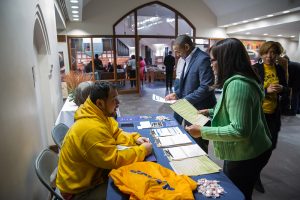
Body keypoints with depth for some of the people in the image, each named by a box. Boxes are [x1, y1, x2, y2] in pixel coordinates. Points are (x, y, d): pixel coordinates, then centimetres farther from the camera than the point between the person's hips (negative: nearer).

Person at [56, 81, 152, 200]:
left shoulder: (100, 114, -5)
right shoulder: (91, 128, -34)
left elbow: (116, 134, 8)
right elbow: (114, 160, -30)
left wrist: (135, 138, -9)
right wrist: (142, 150, -20)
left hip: (92, 173, 8)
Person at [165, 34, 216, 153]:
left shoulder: (203, 59, -18)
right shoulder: (189, 59, 12)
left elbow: (206, 87, -24)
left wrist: (185, 100, -21)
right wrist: (177, 94, 5)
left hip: (200, 111, -9)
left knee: (199, 146, 7)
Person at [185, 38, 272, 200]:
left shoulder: (237, 84, -27)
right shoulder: (237, 80, 6)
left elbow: (239, 130, -30)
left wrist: (203, 131, -24)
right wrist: (210, 112, 9)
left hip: (244, 157, -9)